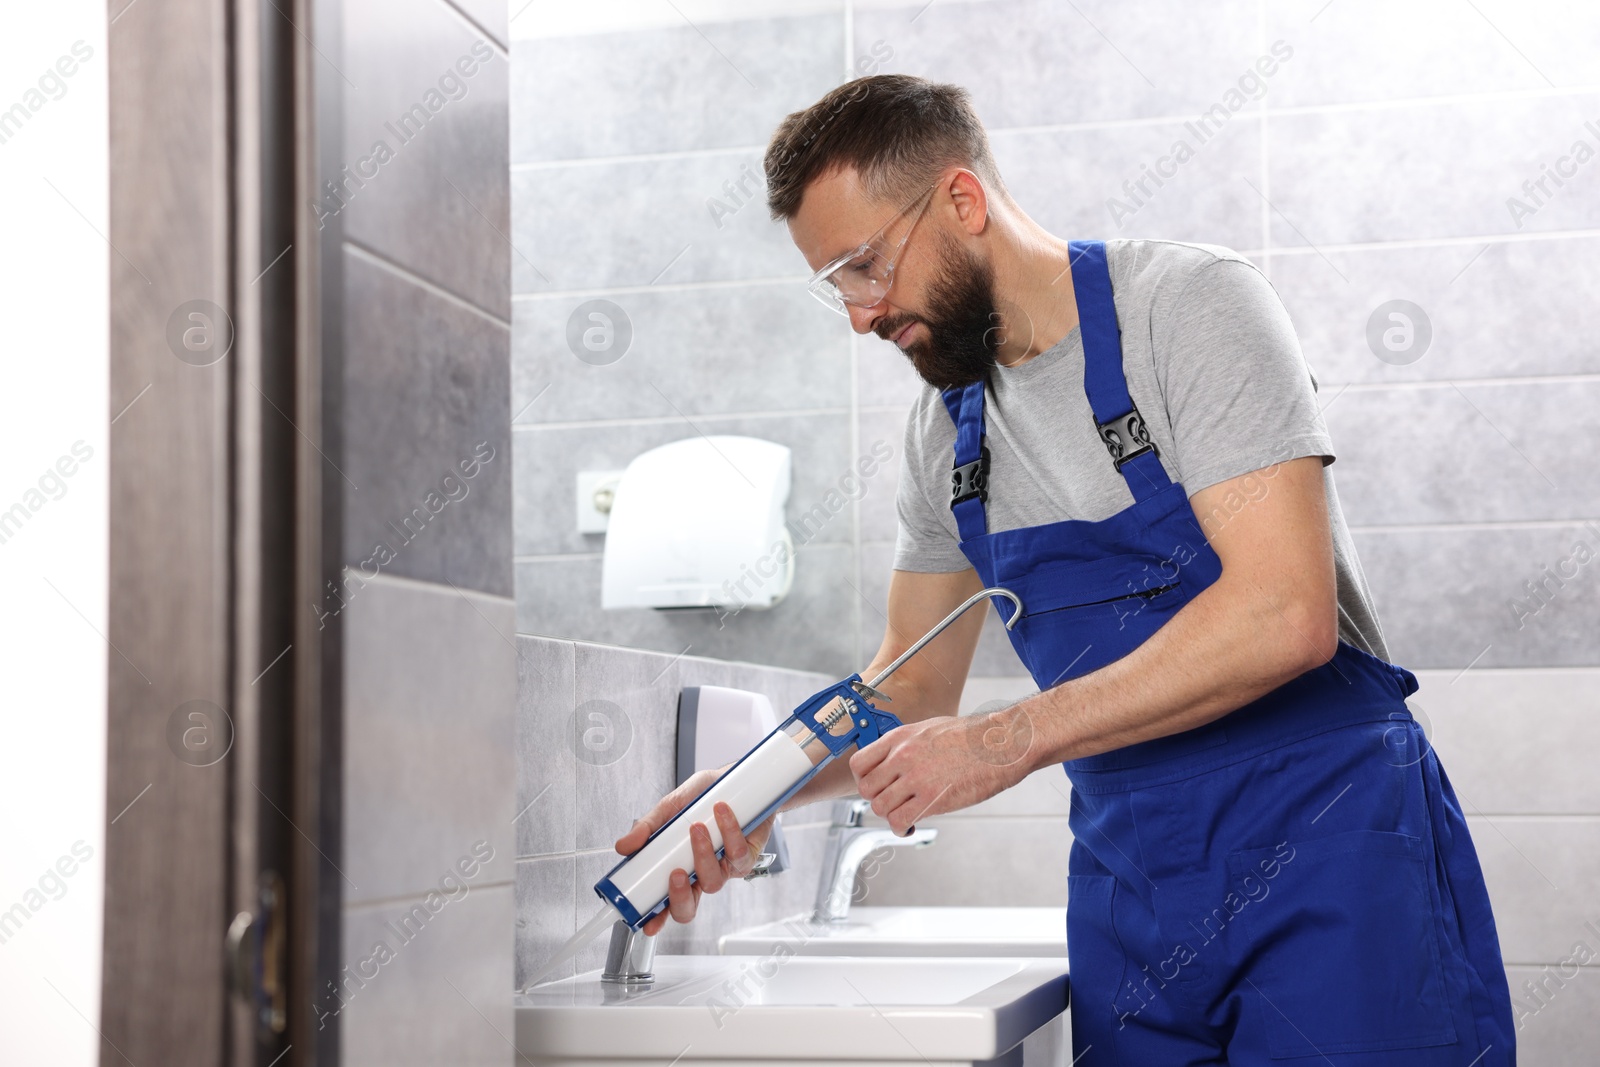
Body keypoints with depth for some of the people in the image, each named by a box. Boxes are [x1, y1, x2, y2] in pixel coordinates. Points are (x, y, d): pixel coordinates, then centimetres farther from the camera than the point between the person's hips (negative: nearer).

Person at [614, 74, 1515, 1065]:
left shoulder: (1190, 302, -12)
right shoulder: (943, 428, 8)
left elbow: (1287, 613, -22)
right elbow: (915, 687, 16)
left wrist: (1010, 740, -22)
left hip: (1326, 837, -5)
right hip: (1127, 869, 6)